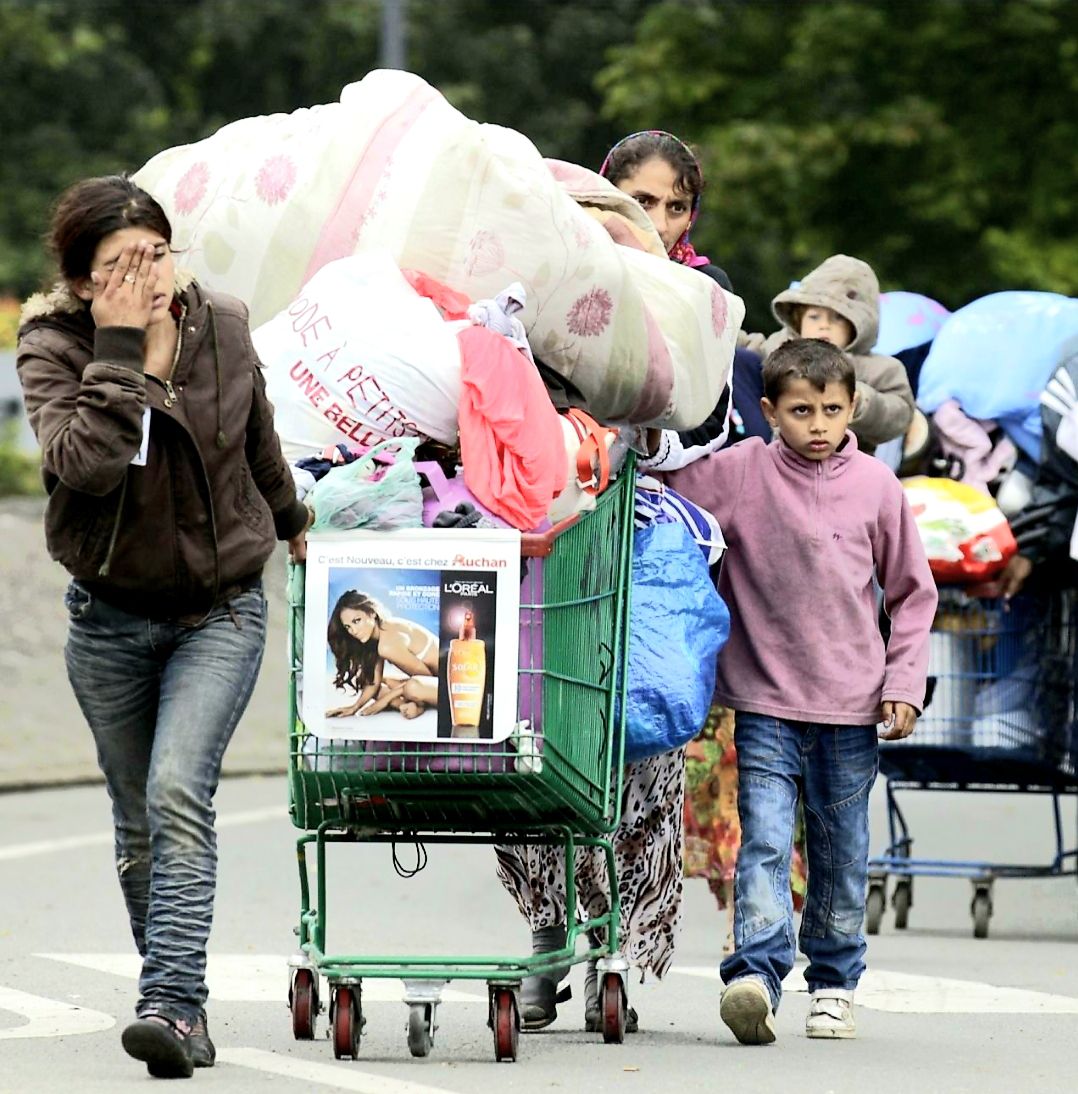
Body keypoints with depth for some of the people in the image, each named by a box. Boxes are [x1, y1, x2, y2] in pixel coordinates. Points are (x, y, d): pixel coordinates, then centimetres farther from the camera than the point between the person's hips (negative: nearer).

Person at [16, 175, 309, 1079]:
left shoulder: (223, 328, -5)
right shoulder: (54, 349, -12)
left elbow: (260, 443, 15)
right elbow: (83, 461, -31)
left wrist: (291, 523, 30)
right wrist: (119, 348, -29)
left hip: (221, 610, -1)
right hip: (112, 617, 1)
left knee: (178, 794, -20)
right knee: (138, 824, 9)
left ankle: (173, 1003, -28)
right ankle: (182, 1010, 23)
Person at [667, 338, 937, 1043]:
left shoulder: (876, 486, 1)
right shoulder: (738, 473, -3)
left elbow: (912, 591, 9)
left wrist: (904, 681, 3)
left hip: (851, 705, 1)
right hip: (766, 701, -1)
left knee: (842, 851, 10)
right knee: (764, 840, -13)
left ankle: (834, 980, 21)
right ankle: (756, 973, -20)